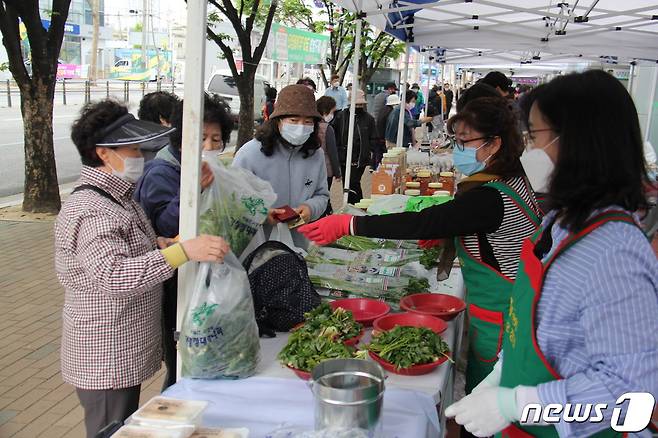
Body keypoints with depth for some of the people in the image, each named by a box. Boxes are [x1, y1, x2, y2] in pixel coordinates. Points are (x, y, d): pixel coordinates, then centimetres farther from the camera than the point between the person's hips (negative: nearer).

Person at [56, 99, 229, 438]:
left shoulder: (117, 197, 9)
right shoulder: (89, 210, -23)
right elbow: (113, 276, -36)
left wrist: (157, 243, 3)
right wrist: (184, 250, -43)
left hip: (127, 352, 10)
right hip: (106, 359, -10)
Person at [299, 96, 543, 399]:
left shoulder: (492, 198, -27)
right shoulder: (513, 180, 4)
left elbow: (423, 223, -31)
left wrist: (348, 224, -29)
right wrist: (446, 230, 7)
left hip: (498, 324, -9)